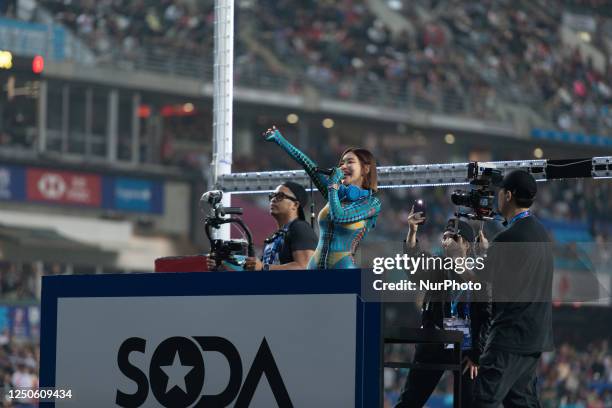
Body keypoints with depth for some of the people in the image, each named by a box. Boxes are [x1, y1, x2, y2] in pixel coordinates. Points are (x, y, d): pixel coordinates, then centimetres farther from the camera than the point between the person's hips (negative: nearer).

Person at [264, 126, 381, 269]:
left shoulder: (372, 203, -1)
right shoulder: (338, 193, 15)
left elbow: (338, 217, -14)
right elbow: (309, 166, 18)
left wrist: (333, 185, -2)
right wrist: (280, 140, 20)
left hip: (343, 268, -6)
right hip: (315, 267, 6)